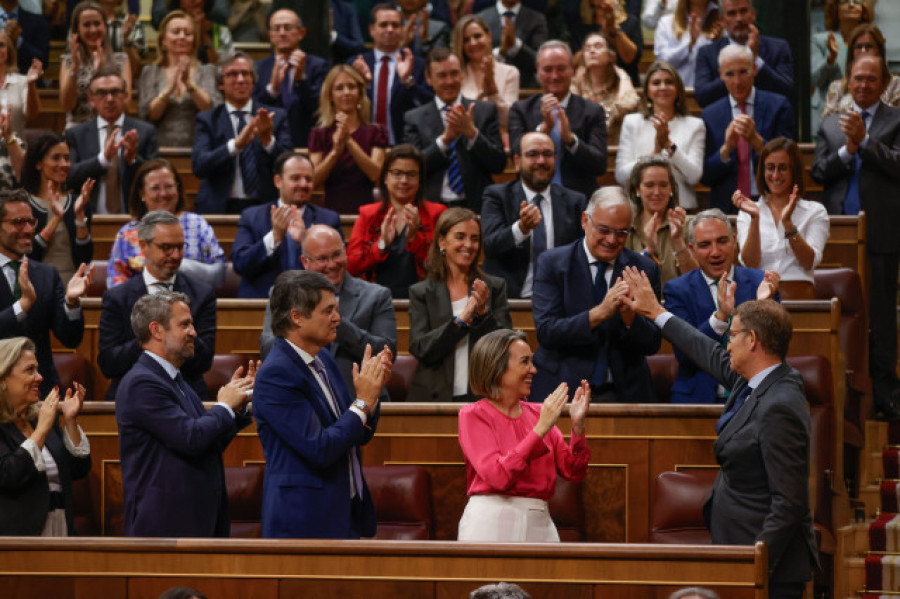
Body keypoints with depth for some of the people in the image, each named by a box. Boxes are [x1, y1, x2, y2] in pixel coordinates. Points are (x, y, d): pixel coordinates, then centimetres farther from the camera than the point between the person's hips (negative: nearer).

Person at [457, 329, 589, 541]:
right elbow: (498, 476, -17)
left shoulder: (537, 413, 13)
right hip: (491, 524, -4)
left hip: (540, 523, 4)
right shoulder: (473, 415, -2)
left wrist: (577, 425, -8)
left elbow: (574, 472, 6)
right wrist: (540, 429, -18)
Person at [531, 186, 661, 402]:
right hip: (563, 391, -2)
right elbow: (546, 332, -10)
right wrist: (600, 312, -22)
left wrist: (629, 314, -17)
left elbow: (652, 345, 3)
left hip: (624, 393, 2)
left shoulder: (644, 269, 8)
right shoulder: (552, 263, 2)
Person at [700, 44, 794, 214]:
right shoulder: (710, 115, 10)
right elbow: (705, 177, 6)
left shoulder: (778, 106, 5)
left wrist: (756, 139, -16)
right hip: (727, 210, 1)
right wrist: (726, 148, -12)